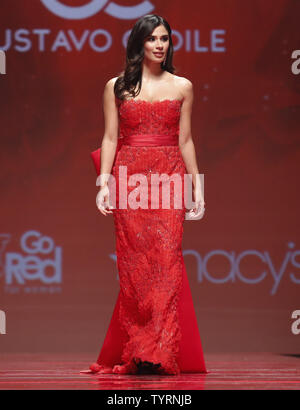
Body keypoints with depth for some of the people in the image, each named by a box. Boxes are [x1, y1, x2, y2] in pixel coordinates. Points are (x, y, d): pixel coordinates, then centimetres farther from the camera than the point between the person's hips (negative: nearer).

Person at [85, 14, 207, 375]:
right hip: (130, 179, 0)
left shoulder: (182, 87, 10)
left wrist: (198, 188, 8)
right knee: (135, 264, -4)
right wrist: (104, 182, -5)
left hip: (169, 179, 0)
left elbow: (185, 140, 11)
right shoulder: (117, 87, 8)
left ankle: (159, 354, -7)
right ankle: (137, 355, 1)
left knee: (166, 260, -9)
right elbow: (110, 138, 5)